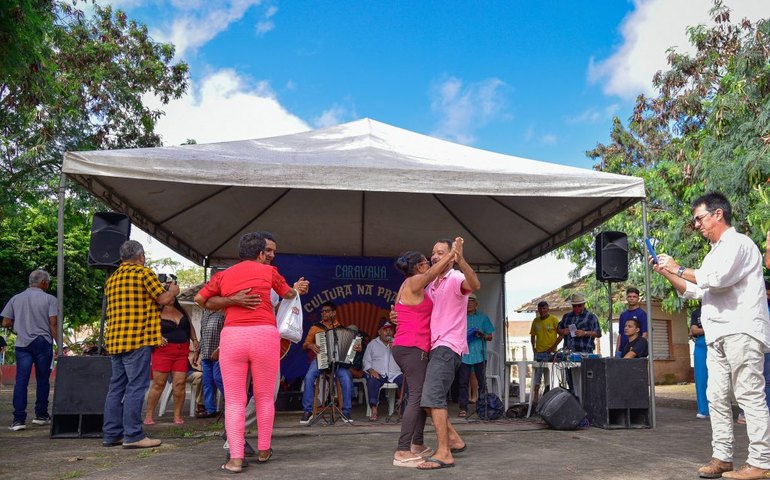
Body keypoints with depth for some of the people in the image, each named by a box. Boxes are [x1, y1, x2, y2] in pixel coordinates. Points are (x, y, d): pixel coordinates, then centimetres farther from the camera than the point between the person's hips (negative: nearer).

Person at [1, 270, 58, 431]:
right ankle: (41, 414, 18)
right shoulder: (49, 299, -3)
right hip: (43, 342, -2)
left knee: (21, 380, 0)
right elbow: (53, 323, -10)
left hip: (22, 343, 3)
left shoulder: (15, 299, 9)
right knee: (42, 379, 9)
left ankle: (18, 418, -6)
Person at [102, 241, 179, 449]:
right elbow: (164, 299, -7)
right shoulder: (144, 273, -5)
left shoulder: (112, 279, 18)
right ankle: (133, 435, -5)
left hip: (114, 340, 8)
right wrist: (173, 291, 14)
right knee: (136, 387, -5)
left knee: (116, 387, 11)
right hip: (137, 338, -8)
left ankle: (111, 434, 15)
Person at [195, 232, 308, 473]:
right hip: (264, 335, -1)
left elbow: (200, 299, 16)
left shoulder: (223, 275, 15)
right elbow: (288, 293, 28)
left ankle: (236, 458, -3)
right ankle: (264, 451, 22)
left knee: (234, 401, 4)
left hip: (232, 336, 1)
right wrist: (296, 289, 50)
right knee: (264, 397, 13)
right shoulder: (268, 271, 12)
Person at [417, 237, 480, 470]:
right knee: (429, 398, 12)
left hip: (448, 346, -9)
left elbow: (474, 285, -30)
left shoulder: (455, 279, -7)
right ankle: (454, 439, 22)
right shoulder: (431, 285, 20)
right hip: (434, 347, 9)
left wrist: (460, 259, -44)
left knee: (432, 397, -18)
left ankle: (444, 454, -18)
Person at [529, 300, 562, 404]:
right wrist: (533, 347, 8)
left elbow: (561, 334, -4)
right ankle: (535, 397, 9)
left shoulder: (553, 319, -4)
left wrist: (553, 346, -10)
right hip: (538, 352, 4)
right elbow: (532, 335, 19)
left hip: (550, 352, -4)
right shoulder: (536, 321, 9)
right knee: (537, 374, 5)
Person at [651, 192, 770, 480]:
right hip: (718, 336, 9)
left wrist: (678, 268, -8)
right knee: (717, 398, 7)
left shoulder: (737, 243, -4)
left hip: (741, 331, -9)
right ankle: (722, 457, 12)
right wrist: (666, 273, 15)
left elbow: (715, 278, -20)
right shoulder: (714, 253, 24)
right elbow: (691, 291, 27)